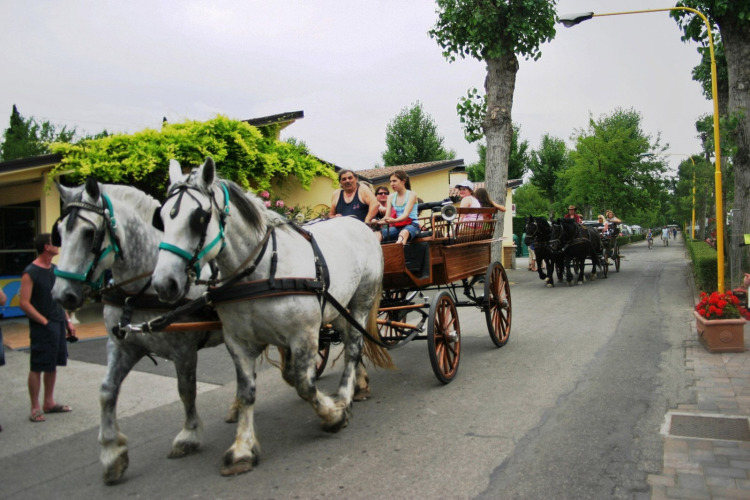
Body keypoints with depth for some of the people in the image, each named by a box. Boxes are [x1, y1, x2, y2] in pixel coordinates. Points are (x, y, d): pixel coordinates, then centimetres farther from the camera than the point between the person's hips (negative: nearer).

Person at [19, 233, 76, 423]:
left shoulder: (55, 269, 11)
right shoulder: (30, 272, -13)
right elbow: (24, 303, -17)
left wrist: (67, 321, 14)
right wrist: (44, 321, -17)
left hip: (58, 325, 8)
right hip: (42, 327, -8)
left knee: (53, 365, 14)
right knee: (37, 367, 1)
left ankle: (49, 403, 25)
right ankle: (35, 408, 11)